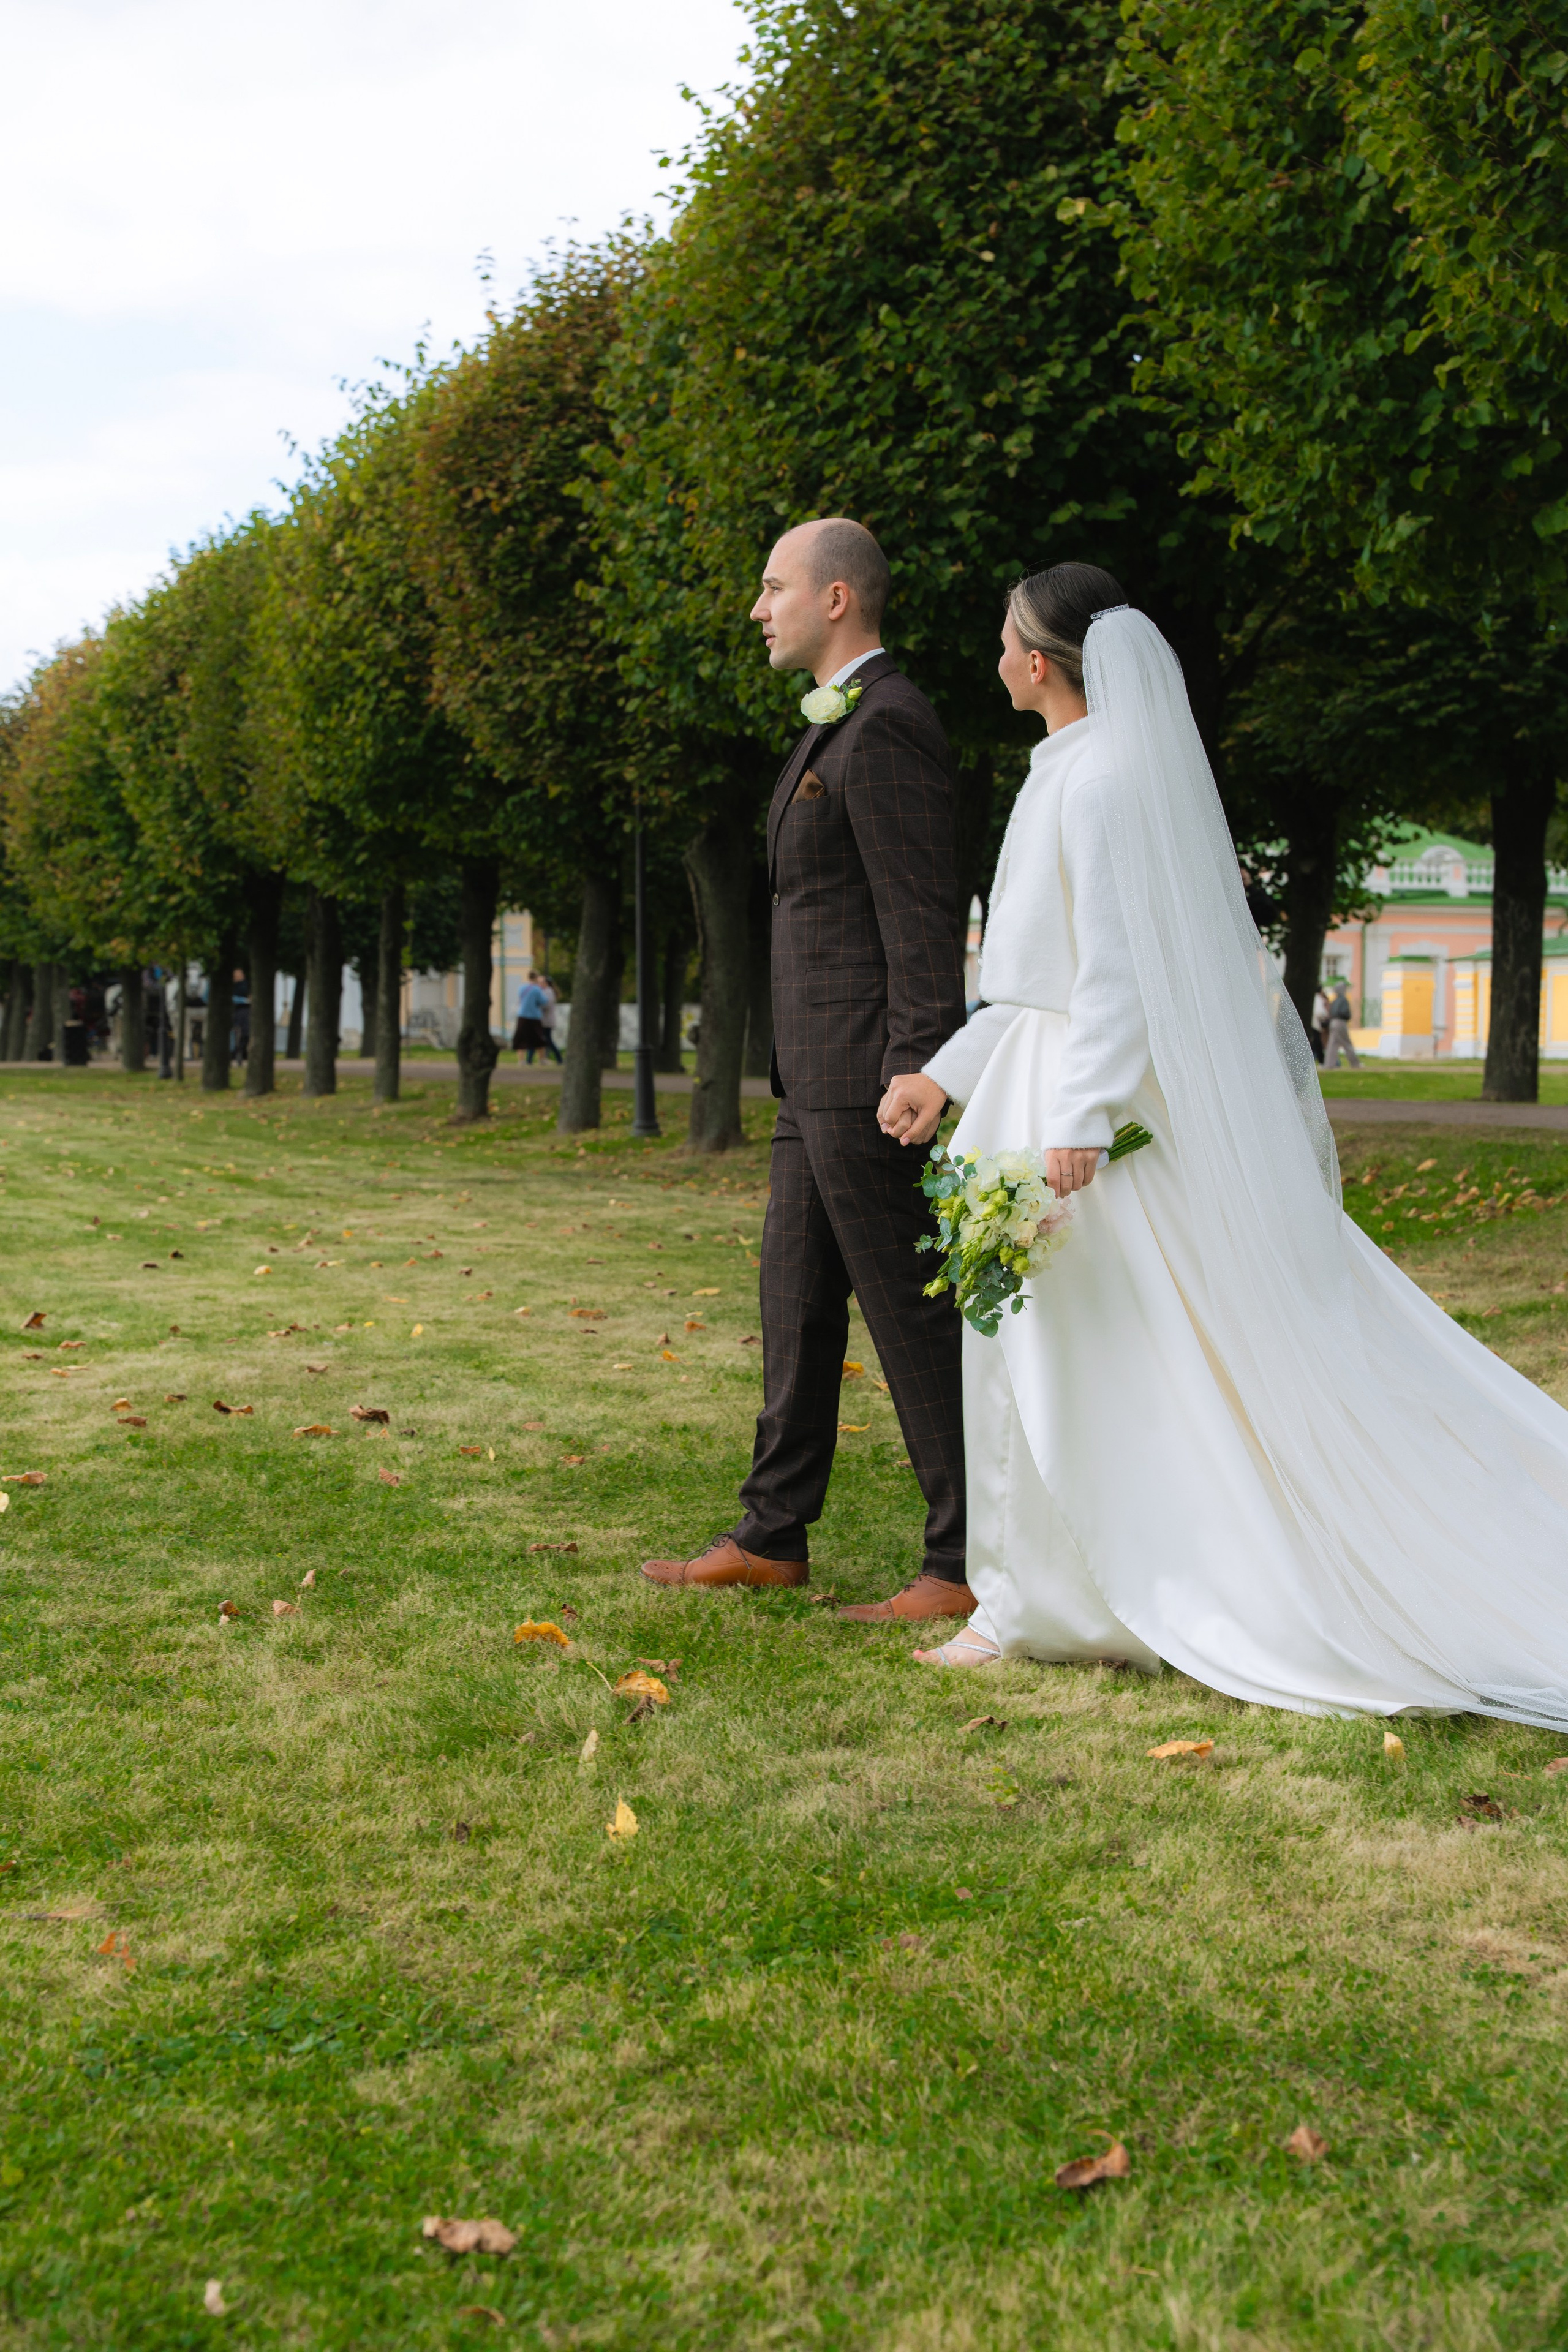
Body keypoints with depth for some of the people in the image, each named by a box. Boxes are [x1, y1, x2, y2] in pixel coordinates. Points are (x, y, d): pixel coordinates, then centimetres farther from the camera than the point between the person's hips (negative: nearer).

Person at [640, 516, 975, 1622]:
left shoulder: (885, 726, -14)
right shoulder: (843, 724, 18)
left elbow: (923, 920, -19)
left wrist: (916, 1086, -22)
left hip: (870, 1075, -11)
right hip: (822, 1077, 11)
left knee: (915, 1319, -4)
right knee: (797, 1303, 15)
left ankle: (968, 1564, 5)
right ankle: (772, 1537, 25)